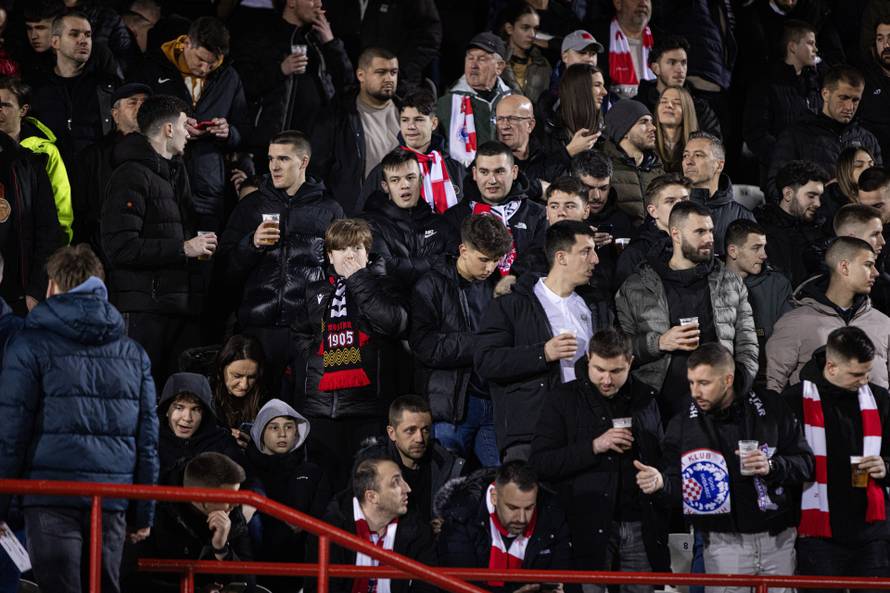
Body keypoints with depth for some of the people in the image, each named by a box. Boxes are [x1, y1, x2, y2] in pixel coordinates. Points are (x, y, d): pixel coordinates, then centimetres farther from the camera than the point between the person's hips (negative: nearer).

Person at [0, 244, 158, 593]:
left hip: (52, 500, -4)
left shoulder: (31, 346, -1)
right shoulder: (133, 354, 14)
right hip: (112, 501, 4)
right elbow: (147, 437, 14)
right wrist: (143, 513, 19)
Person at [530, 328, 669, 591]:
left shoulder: (645, 399, 12)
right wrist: (594, 447, -15)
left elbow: (662, 457, 20)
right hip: (590, 527, -3)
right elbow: (539, 463, -5)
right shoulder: (564, 400, 1)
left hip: (640, 527, 3)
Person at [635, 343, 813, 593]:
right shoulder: (683, 425, 0)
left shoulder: (770, 408, -1)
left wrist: (772, 467, -16)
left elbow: (805, 463, 2)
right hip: (724, 542, 0)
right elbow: (678, 483, 2)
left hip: (778, 540, 0)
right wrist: (660, 481, -19)